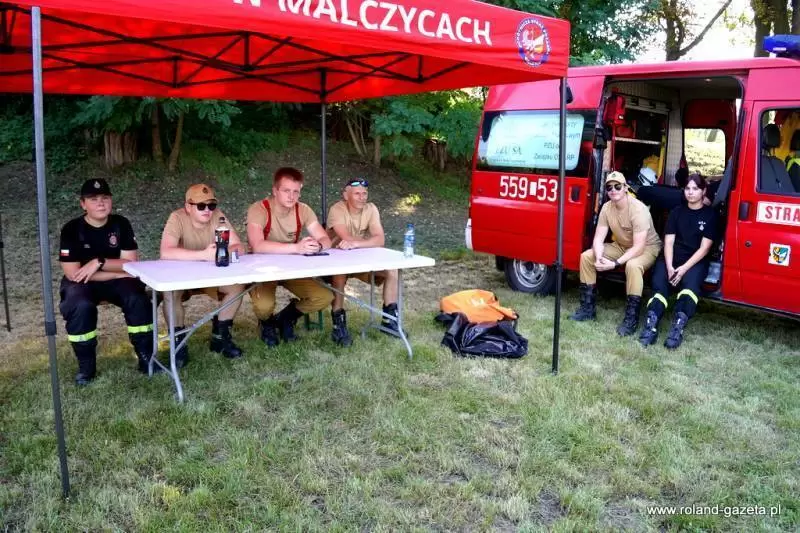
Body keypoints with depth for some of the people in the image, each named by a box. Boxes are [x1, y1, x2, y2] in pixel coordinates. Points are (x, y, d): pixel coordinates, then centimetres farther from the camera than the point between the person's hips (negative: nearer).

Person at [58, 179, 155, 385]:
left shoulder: (121, 224, -7)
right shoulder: (71, 229, -15)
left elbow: (131, 264, -11)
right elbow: (73, 274, -20)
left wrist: (99, 263, -26)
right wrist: (118, 272, -19)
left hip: (116, 280, 2)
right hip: (81, 283, -2)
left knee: (138, 299, -27)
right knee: (81, 306, -34)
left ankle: (146, 356, -11)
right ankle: (86, 366, -14)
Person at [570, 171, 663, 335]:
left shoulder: (638, 209, -29)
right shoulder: (607, 207, -9)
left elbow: (638, 247, -33)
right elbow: (598, 238, -10)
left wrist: (615, 263, -39)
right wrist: (599, 257, -31)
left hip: (647, 248, -7)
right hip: (621, 246, 7)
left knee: (633, 265, -40)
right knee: (586, 257, -8)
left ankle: (631, 318, -30)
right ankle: (588, 307, -1)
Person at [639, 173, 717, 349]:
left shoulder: (710, 215, 4)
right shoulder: (677, 212, 12)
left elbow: (704, 248, -4)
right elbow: (668, 242, 3)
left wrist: (684, 268, -17)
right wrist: (669, 267, -14)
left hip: (695, 261, -2)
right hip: (671, 258, 2)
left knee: (691, 283, -35)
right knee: (659, 285, -27)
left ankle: (678, 326, -48)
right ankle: (651, 324, -44)